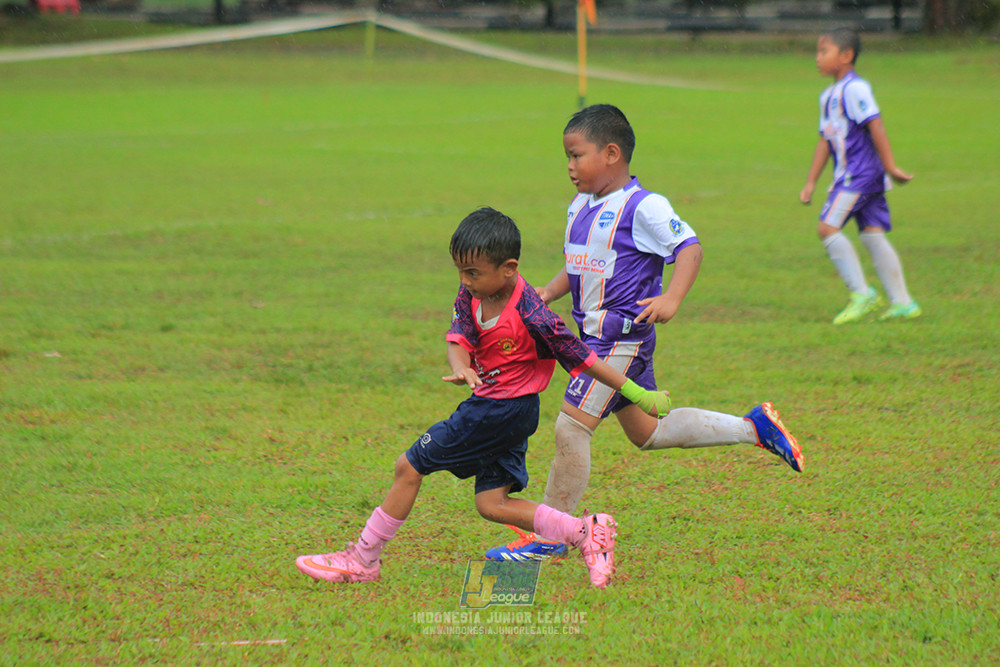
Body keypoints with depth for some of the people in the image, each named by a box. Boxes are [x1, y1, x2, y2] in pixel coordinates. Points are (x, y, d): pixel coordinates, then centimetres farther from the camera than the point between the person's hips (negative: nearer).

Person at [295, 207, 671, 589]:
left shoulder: (529, 315, -23)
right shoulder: (470, 295, -1)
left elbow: (580, 357, -18)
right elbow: (458, 339, -10)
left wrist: (638, 395, -12)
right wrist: (460, 368, -35)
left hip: (505, 410, -8)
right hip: (487, 404, 8)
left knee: (409, 466, -3)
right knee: (492, 503, 5)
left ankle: (363, 560, 8)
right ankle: (584, 533, 1)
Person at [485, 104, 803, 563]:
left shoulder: (642, 207, -15)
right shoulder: (579, 208, 13)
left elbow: (689, 248, -17)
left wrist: (672, 298, -31)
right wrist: (548, 293, 5)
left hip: (624, 334, -10)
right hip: (598, 335, 10)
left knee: (571, 425, -11)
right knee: (646, 432, 17)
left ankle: (550, 537, -3)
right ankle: (754, 427, 27)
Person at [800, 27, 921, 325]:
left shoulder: (854, 89, -12)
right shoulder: (828, 96, 17)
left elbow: (876, 126, -16)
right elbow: (825, 141, 21)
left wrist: (890, 167, -19)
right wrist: (810, 183, 19)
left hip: (860, 173, -9)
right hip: (848, 175, 9)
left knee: (828, 227, -14)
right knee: (872, 233, 6)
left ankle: (862, 293, -10)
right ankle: (902, 302, 7)